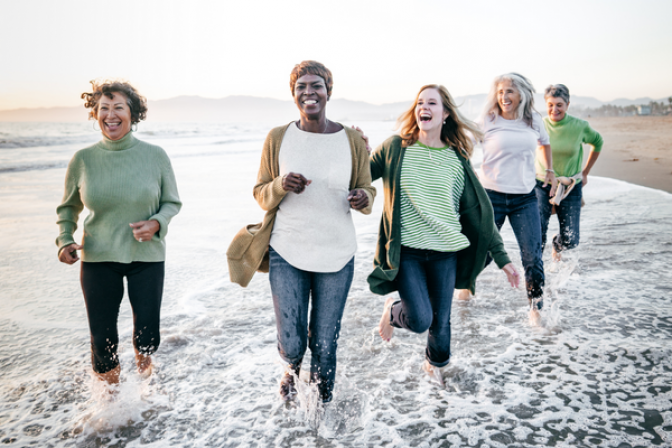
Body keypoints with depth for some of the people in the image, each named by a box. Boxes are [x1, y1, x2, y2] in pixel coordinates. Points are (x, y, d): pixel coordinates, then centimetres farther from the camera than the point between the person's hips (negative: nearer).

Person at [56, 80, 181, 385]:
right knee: (102, 337, 6)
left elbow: (172, 203, 3)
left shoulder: (155, 156, -5)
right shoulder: (83, 159, -3)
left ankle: (143, 364, 44)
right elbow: (68, 207, 10)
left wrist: (156, 223, -18)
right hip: (98, 258, 1)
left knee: (147, 333, 7)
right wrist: (65, 241, -6)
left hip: (147, 256, 0)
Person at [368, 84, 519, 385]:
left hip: (445, 252, 3)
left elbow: (477, 209, 6)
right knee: (420, 320, -12)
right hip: (406, 250, -2)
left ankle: (435, 363, 44)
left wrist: (501, 256, 5)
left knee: (441, 318, 12)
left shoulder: (457, 158, 3)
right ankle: (392, 310, 24)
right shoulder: (395, 147, -2)